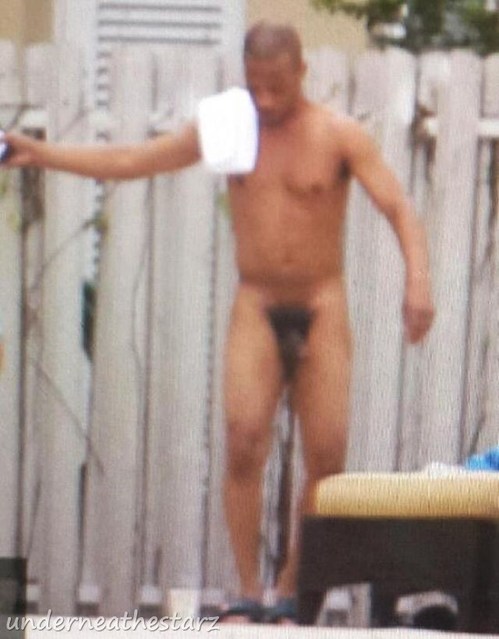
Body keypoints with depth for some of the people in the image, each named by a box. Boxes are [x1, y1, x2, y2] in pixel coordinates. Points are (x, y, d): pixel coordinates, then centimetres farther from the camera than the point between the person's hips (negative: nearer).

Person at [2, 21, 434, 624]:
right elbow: (128, 161, 9)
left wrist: (417, 281, -28)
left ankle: (291, 591, 9)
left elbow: (399, 209, -11)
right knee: (244, 441, -15)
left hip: (322, 308, -1)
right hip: (256, 308, 1)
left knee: (327, 455, -6)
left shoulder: (340, 136, -3)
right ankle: (248, 593, -9)